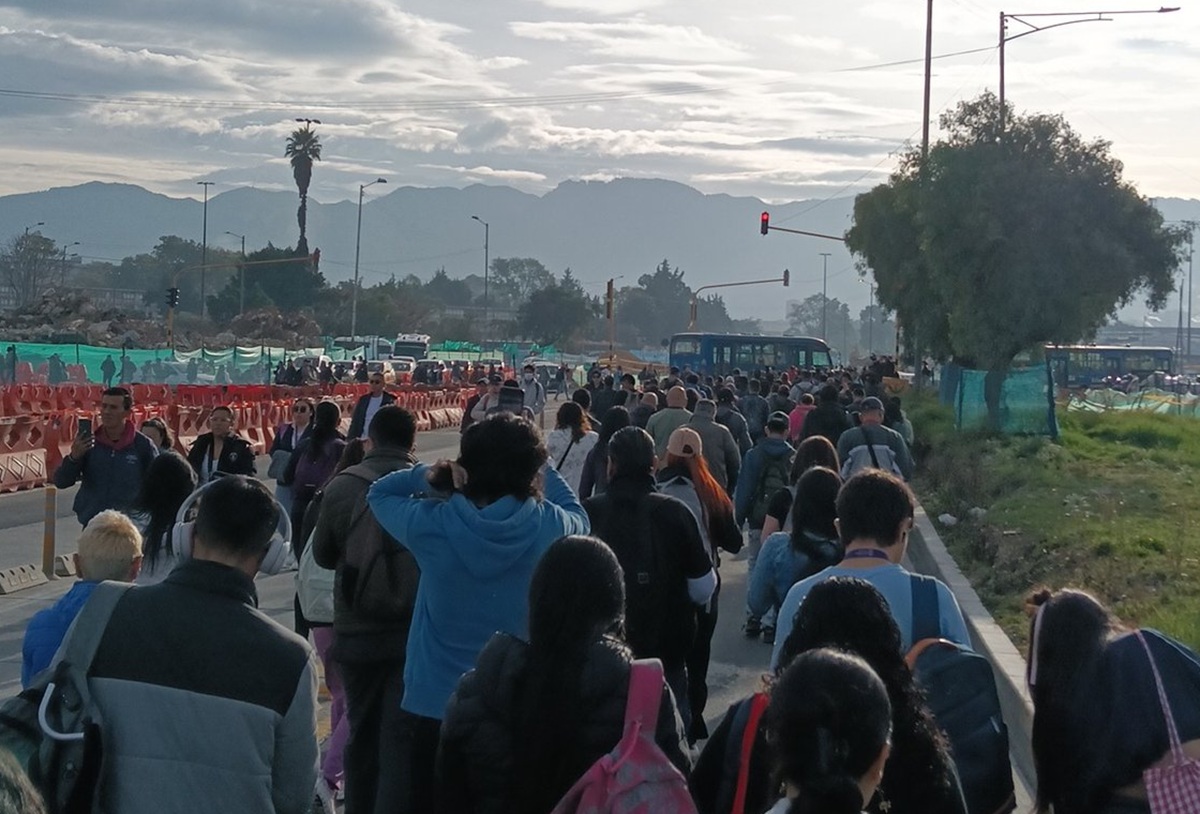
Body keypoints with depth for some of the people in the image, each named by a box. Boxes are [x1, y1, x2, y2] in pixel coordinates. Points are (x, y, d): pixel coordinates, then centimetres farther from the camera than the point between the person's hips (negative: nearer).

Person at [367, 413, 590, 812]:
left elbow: (379, 493, 6)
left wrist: (429, 474, -2)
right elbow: (578, 516, 11)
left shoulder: (432, 524, -16)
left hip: (434, 705, -1)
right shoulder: (549, 526, -15)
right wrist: (539, 463, 10)